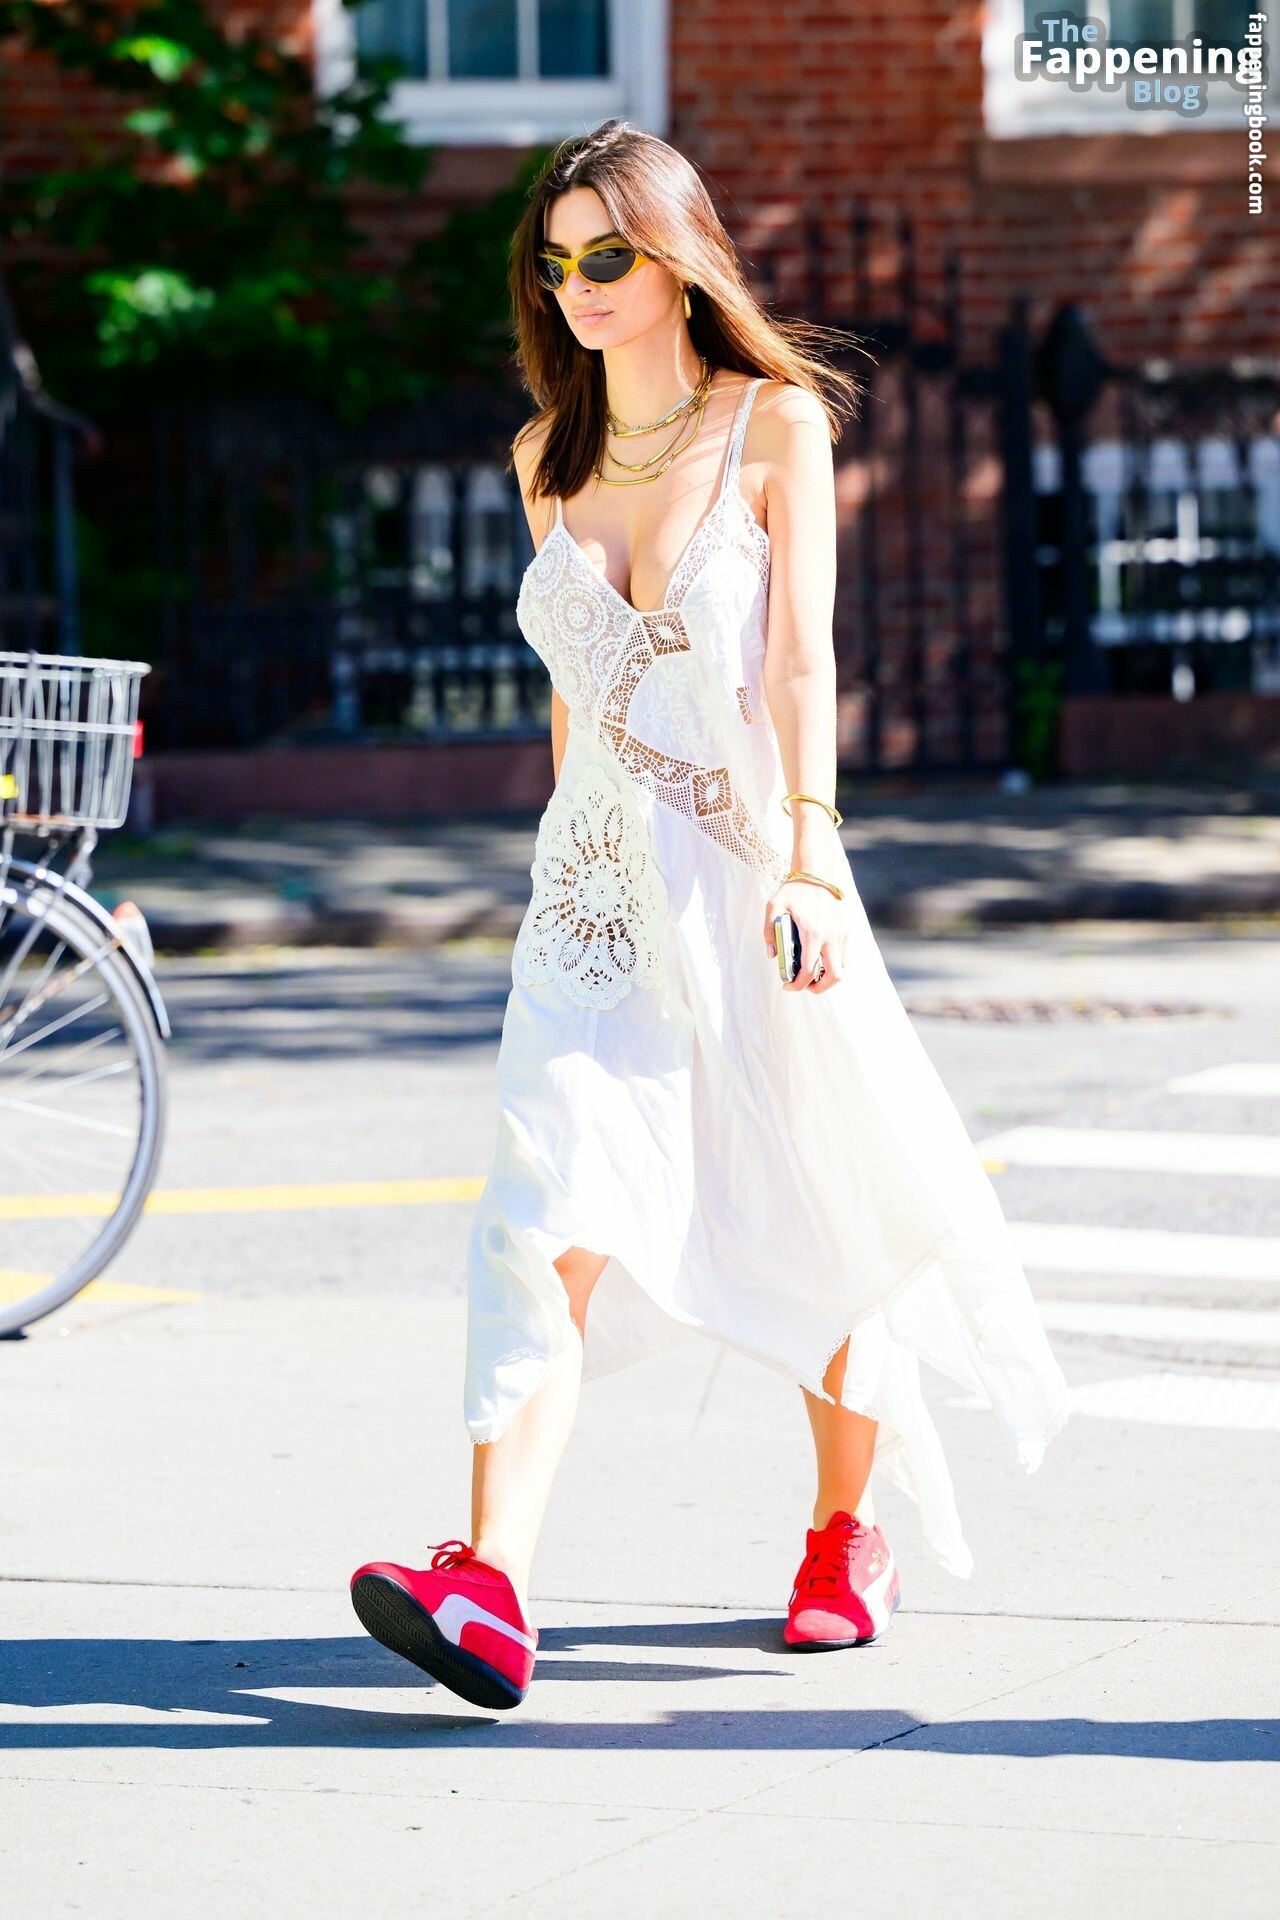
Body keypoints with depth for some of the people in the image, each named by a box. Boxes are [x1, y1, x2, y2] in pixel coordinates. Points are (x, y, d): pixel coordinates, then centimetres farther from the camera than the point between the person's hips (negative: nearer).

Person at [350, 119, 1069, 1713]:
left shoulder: (776, 425, -2)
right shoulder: (548, 455, 11)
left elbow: (802, 656, -11)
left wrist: (808, 853, -22)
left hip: (745, 868, -3)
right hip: (591, 885, 3)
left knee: (821, 1213, 8)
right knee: (547, 1219, -14)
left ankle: (847, 1535, 30)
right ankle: (489, 1587, -26)